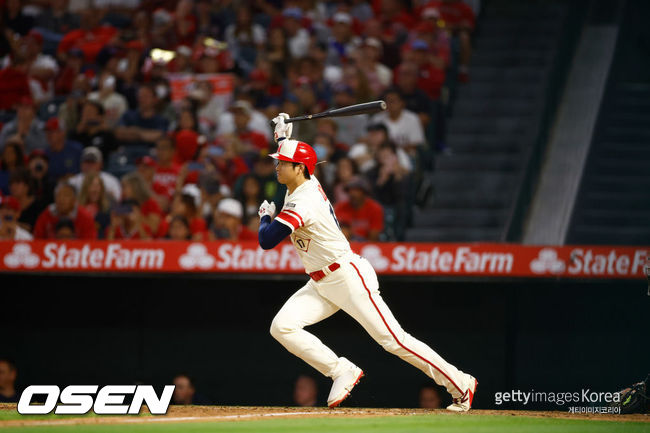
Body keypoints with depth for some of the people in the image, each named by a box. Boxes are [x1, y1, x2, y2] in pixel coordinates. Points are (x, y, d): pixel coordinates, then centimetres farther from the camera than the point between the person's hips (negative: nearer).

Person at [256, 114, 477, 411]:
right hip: (321, 284, 10)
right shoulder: (307, 183, 6)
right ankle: (342, 372, -1)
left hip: (348, 277, -10)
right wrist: (283, 136, 32)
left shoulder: (302, 203, -22)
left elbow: (266, 241, -24)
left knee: (393, 340, -9)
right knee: (281, 327, -7)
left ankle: (461, 385, -1)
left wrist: (266, 216, -5)